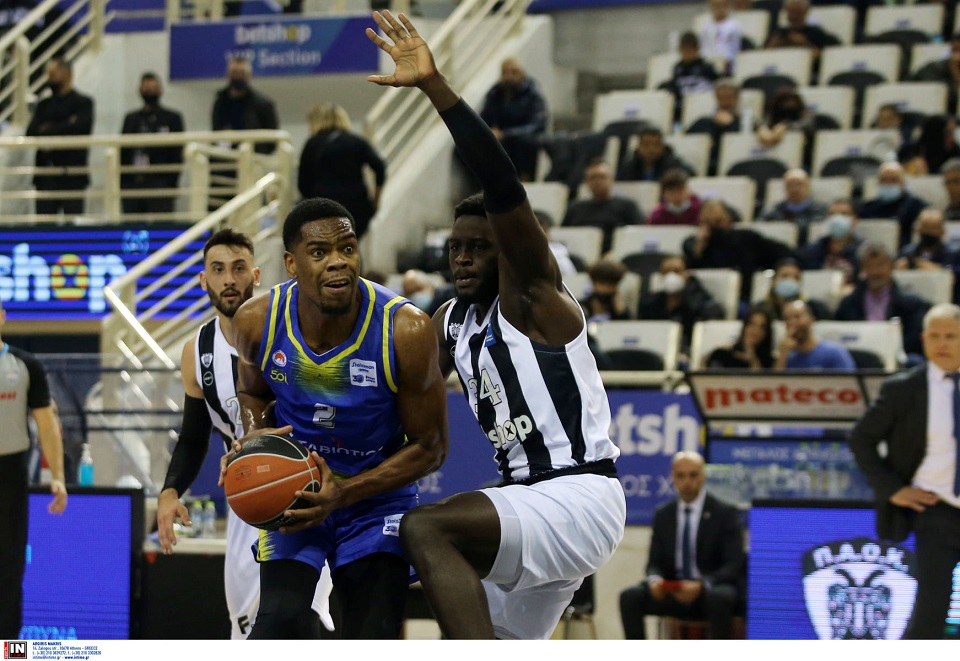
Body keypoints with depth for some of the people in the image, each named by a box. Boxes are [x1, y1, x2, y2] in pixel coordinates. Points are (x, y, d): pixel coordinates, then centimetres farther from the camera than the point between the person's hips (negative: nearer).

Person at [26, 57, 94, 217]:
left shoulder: (82, 102, 2)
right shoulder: (43, 105, 17)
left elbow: (78, 129, -13)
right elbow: (31, 132, 3)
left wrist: (47, 129, -3)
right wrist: (65, 127, -7)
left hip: (71, 175, -5)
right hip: (46, 175, 5)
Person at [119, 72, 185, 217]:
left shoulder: (172, 118, 6)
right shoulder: (131, 118, 17)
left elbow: (177, 154, 1)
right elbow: (123, 152, 15)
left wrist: (171, 185, -8)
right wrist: (120, 183, 6)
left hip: (159, 184, -4)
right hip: (131, 185, 4)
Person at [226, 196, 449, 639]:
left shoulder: (405, 331, -26)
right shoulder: (257, 320, -18)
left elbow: (429, 447, -14)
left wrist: (344, 493, -25)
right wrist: (255, 434, -16)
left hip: (378, 491, -1)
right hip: (293, 487, 1)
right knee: (280, 622, -17)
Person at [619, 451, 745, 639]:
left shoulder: (725, 513, -2)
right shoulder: (663, 514, 10)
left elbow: (734, 565, -8)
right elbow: (655, 562, 10)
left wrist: (702, 585, -26)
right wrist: (654, 580, -16)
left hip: (714, 590, -4)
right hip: (673, 592, 4)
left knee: (720, 598, -39)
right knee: (629, 597, -22)